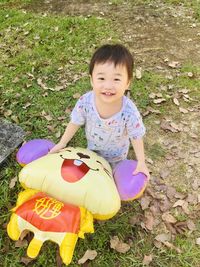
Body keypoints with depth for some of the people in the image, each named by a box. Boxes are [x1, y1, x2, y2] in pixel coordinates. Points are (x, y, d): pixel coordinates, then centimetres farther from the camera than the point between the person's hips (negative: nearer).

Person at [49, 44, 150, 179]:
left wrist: (141, 162, -21)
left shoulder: (129, 111, -39)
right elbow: (75, 123, -14)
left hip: (116, 153, -2)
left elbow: (136, 137, -22)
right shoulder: (85, 102, -33)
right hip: (93, 147, 3)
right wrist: (62, 144, -7)